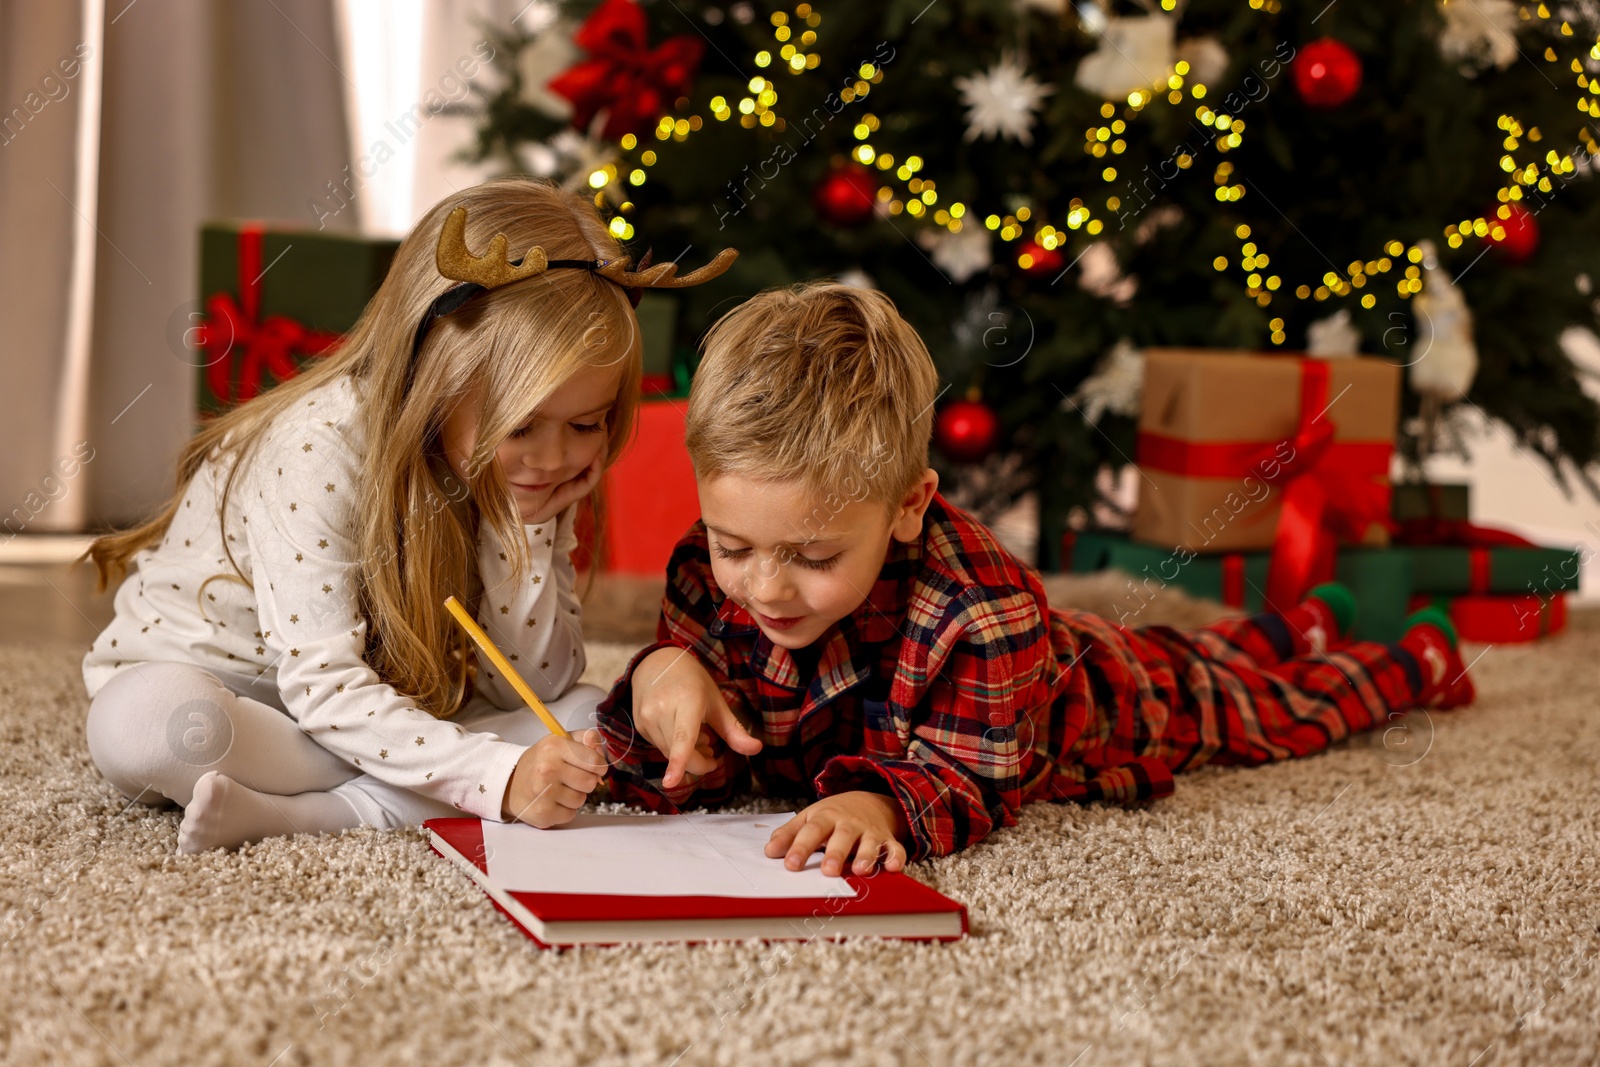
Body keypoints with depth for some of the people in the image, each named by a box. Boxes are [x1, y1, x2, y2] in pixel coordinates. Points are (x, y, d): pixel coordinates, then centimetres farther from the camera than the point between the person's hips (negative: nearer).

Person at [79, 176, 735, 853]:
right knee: (140, 720, -38)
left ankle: (306, 814, -27)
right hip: (215, 686, -5)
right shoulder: (321, 449, -27)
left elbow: (536, 685, -10)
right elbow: (322, 686, -32)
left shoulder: (531, 478, -9)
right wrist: (501, 779, -41)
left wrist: (524, 527, -23)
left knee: (591, 716, -15)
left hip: (382, 713, 6)